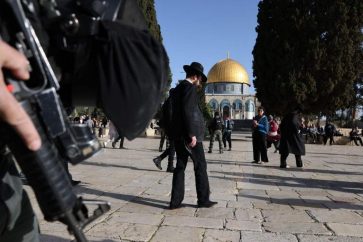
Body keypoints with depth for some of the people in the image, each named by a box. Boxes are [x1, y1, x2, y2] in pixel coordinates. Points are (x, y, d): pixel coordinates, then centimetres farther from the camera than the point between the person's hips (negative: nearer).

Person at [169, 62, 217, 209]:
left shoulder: (178, 88, 18)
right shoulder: (190, 87, -9)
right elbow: (188, 111, -19)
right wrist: (192, 134, -20)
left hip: (178, 134, 9)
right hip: (189, 134, -8)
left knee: (180, 166, 9)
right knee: (200, 165, 2)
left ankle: (176, 201, 9)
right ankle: (203, 200, 9)